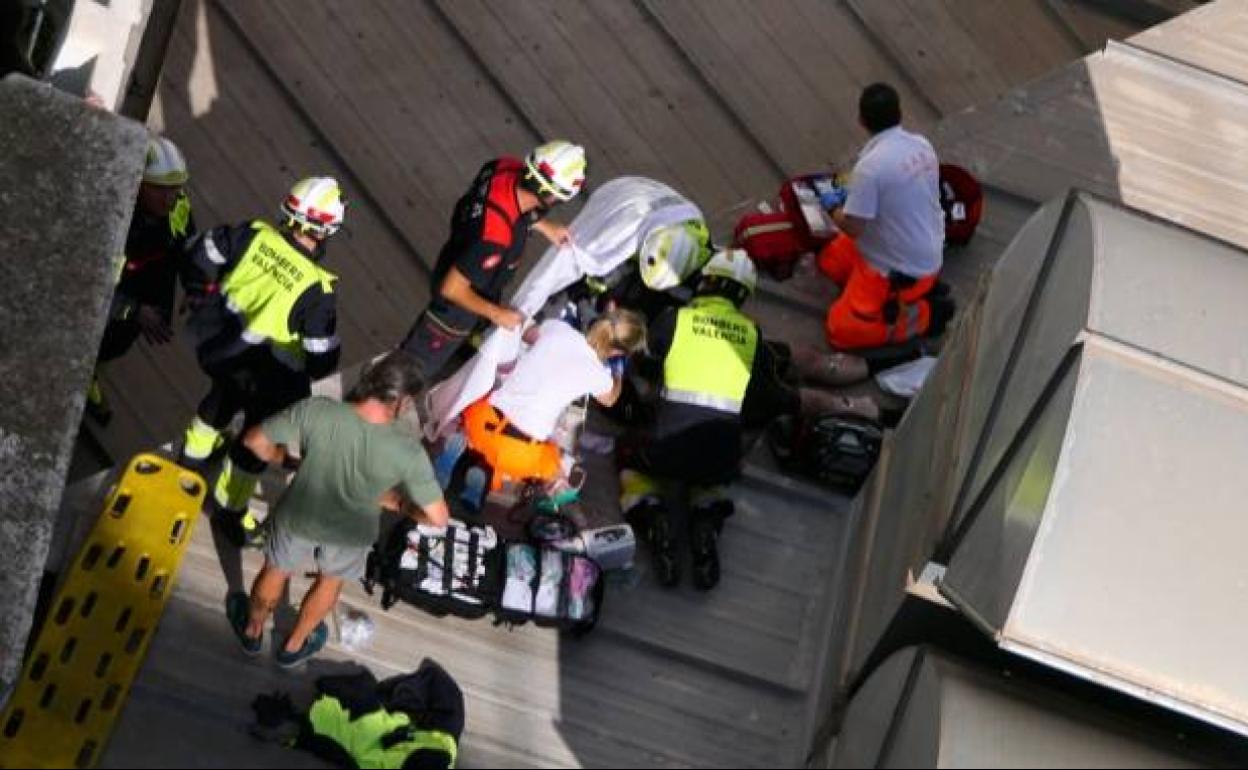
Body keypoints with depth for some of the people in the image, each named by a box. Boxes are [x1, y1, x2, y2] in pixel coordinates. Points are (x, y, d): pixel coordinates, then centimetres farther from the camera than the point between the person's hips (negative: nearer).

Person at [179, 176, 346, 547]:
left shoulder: (254, 236, -19)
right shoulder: (316, 291, -29)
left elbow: (202, 256, -5)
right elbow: (323, 358, -22)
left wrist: (201, 295, 14)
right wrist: (304, 375, 2)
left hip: (217, 346, 6)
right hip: (266, 376, -6)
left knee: (224, 395, 38)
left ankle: (195, 453, 65)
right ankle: (229, 509, 41)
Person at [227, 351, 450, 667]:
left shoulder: (317, 411, -33)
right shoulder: (407, 451, -33)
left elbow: (255, 440, -21)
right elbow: (438, 518, -26)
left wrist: (284, 457, 0)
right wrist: (395, 501, -7)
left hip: (297, 517, 0)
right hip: (351, 534, 0)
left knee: (276, 572, 33)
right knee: (331, 580, 35)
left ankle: (252, 630, 59)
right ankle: (294, 645, 57)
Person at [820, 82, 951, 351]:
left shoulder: (871, 165, -28)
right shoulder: (922, 145, -4)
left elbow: (852, 227, -24)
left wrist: (837, 215, -1)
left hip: (899, 270, -8)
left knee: (839, 330, -4)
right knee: (830, 258, 22)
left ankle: (923, 315, -4)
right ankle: (922, 287, 11)